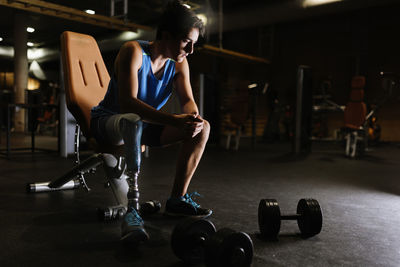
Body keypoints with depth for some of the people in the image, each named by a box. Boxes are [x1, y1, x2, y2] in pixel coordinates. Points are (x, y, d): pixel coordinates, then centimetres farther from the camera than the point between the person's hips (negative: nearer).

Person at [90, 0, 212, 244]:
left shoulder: (179, 63, -3)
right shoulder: (134, 51, -23)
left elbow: (188, 100, -8)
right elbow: (127, 103, -35)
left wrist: (194, 117, -33)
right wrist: (174, 120, -46)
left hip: (145, 125, 6)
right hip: (108, 121, -6)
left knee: (202, 127, -10)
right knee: (133, 121, -42)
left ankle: (177, 199, -6)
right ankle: (132, 209, -43)